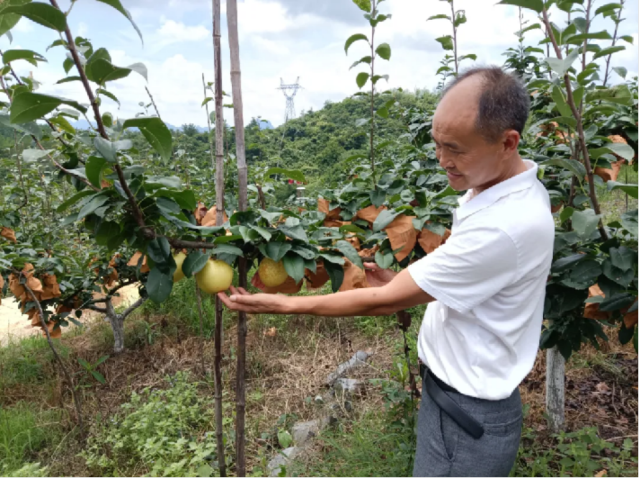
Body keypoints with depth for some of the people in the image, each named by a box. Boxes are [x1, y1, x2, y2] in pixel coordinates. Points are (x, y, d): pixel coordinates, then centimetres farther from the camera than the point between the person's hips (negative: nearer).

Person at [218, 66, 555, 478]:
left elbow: (386, 301, -26)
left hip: (470, 414, -8)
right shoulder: (499, 187, -1)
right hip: (449, 388, 8)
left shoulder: (509, 225, -32)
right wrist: (407, 282, -3)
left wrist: (285, 305, -17)